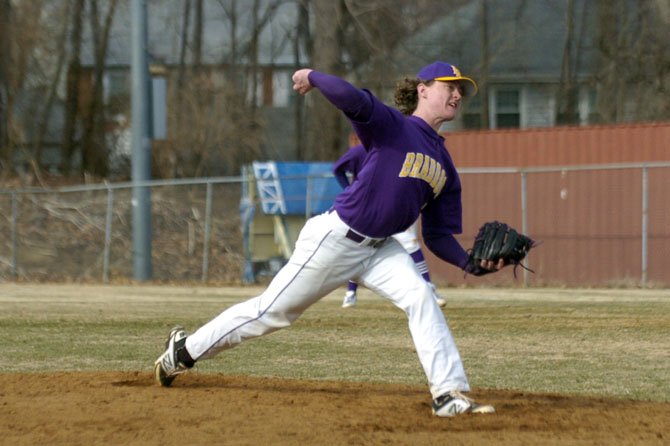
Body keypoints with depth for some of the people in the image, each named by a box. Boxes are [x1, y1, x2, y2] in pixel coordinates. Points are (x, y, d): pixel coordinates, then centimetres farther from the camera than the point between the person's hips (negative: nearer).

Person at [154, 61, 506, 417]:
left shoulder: (445, 169, 8)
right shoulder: (392, 126, -14)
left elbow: (438, 235, 9)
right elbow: (349, 98, -34)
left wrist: (470, 264, -9)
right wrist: (313, 77, -16)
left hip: (380, 248, 7)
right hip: (336, 239, -7)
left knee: (421, 298, -18)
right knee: (273, 310, 4)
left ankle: (449, 394, -20)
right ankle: (185, 350, 23)